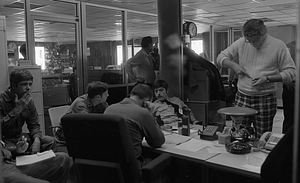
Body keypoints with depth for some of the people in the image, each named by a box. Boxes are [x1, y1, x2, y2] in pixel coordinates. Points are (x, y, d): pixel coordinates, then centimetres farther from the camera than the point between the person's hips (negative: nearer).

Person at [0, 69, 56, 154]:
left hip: (19, 136, 7)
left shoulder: (29, 100, 2)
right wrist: (17, 109, -30)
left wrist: (37, 139, -14)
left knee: (50, 141, -5)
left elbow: (34, 124, 5)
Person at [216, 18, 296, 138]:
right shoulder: (241, 43, 3)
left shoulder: (278, 45, -4)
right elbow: (220, 57, 11)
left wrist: (267, 78, -16)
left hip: (265, 100, -2)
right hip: (242, 98, 2)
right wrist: (233, 65, -8)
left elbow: (291, 72, -3)